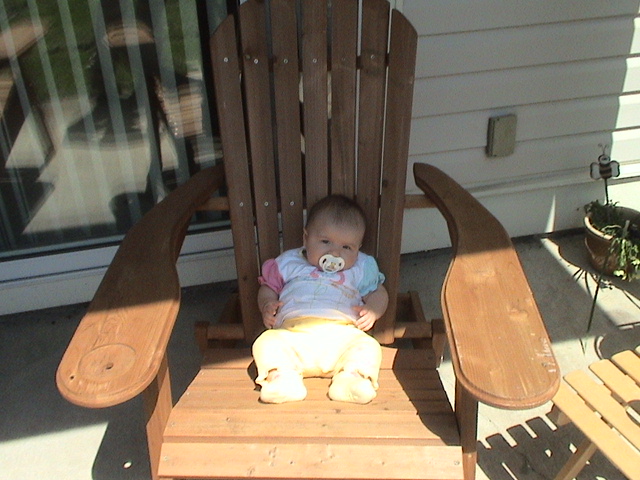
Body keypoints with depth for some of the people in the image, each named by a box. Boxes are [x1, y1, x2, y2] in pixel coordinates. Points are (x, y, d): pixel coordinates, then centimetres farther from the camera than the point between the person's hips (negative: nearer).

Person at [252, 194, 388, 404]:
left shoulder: (362, 268, 20)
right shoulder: (288, 263, 20)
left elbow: (378, 293, 22)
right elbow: (268, 288, 24)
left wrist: (372, 311, -1)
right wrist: (267, 306, 1)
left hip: (342, 332, 0)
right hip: (293, 333, 0)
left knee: (368, 346, -27)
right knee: (266, 342, -26)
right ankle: (284, 378, -41)